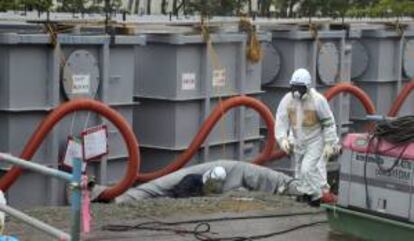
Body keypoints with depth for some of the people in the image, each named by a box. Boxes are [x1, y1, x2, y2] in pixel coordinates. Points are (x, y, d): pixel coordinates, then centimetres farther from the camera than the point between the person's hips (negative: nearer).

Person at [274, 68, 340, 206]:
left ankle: (322, 194, -2)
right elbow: (281, 121, -7)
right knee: (300, 172, 11)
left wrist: (330, 144, -13)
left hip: (315, 141, -6)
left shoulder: (318, 100, -18)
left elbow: (328, 123, -12)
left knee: (308, 169, -18)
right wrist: (282, 139, -23)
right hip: (298, 142, 6)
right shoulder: (287, 100, -8)